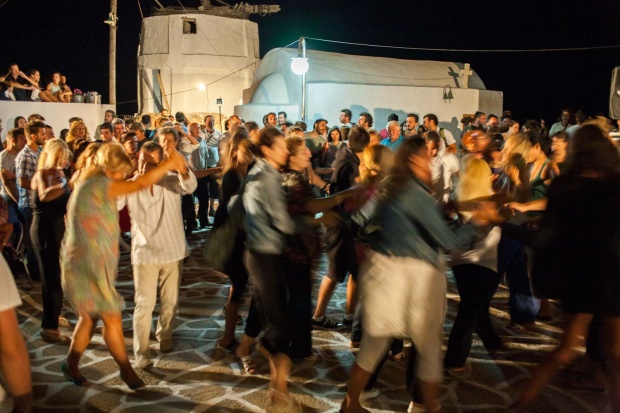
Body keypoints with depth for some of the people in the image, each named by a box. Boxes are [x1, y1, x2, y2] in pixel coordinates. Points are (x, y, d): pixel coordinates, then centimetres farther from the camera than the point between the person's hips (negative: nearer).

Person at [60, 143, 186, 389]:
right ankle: (126, 369, 17)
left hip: (94, 262, 10)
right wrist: (170, 163, -19)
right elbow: (140, 184, -26)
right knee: (112, 319, 1)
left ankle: (71, 365, 33)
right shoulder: (95, 184, -20)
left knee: (90, 316, 19)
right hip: (87, 264, -10)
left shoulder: (95, 185, 11)